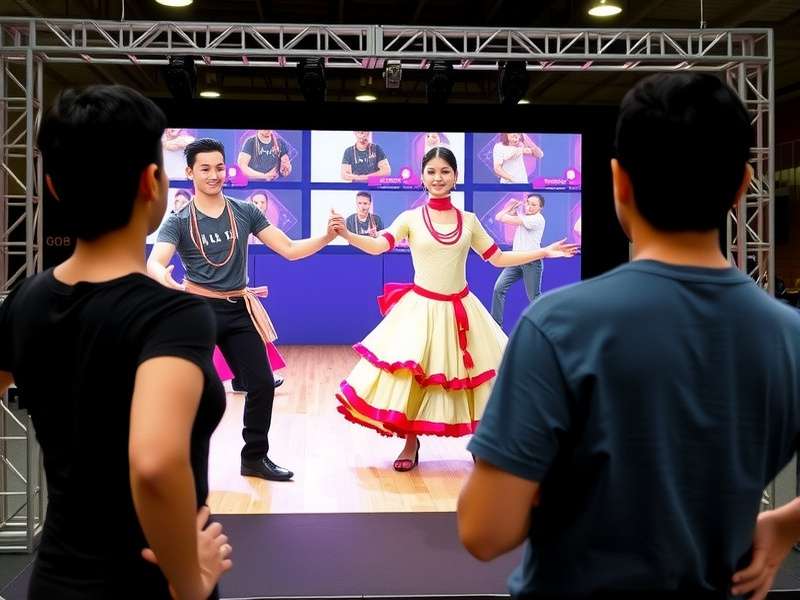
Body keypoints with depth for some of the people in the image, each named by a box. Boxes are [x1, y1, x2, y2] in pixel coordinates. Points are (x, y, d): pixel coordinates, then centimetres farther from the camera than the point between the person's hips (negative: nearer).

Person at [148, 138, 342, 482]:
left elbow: (289, 249, 1)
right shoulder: (179, 222, -6)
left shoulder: (245, 213, 3)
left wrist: (327, 237, -15)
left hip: (239, 310, 4)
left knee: (262, 384, 5)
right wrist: (166, 280, -46)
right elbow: (154, 263, -21)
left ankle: (255, 457, 23)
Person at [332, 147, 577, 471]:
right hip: (421, 309, -2)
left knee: (471, 373, 4)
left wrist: (544, 252, 7)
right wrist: (347, 235, -35)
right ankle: (411, 444, 13)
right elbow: (378, 246, -16)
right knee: (411, 375, -5)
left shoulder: (469, 221, 6)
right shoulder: (410, 218, -2)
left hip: (460, 310, 2)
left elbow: (498, 258, 11)